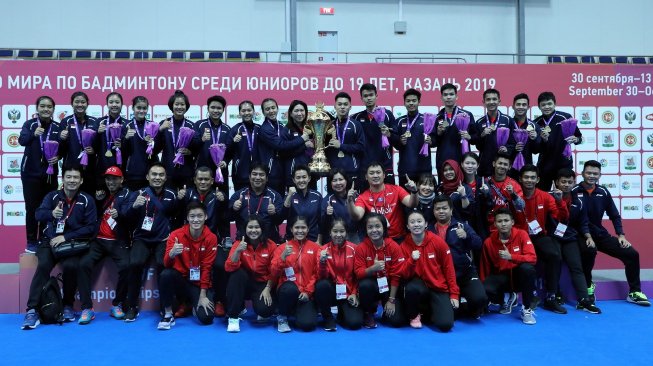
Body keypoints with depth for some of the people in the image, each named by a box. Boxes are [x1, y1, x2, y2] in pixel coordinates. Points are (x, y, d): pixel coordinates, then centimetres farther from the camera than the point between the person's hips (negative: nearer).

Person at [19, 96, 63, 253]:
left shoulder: (57, 127, 3)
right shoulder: (29, 124, -3)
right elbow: (22, 140, -21)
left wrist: (58, 156, -15)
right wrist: (34, 134, -40)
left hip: (50, 173, 2)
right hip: (31, 173, -2)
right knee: (32, 208, 0)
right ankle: (31, 242, 10)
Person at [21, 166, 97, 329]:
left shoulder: (87, 200, 0)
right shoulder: (52, 196, 5)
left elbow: (91, 227, -6)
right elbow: (38, 214, -12)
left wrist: (66, 237, -15)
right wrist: (51, 213, -35)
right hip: (50, 241, 2)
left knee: (71, 266, -29)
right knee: (43, 266, -26)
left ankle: (68, 305, -8)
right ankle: (32, 310, -21)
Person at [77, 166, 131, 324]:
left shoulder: (126, 194, 4)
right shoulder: (102, 194, 19)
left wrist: (118, 215, -34)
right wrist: (98, 200, 1)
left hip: (118, 241, -3)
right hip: (98, 240, 4)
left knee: (125, 266, -27)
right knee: (84, 264, -21)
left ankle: (117, 305, -7)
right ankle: (87, 308, -14)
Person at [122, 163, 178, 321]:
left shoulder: (171, 195, 8)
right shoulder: (138, 193, 5)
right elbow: (125, 216, -9)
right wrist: (134, 206, -28)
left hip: (163, 240, 0)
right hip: (142, 239, 0)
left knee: (164, 264, -28)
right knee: (135, 263, -28)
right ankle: (132, 307, -9)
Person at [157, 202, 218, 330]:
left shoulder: (211, 238, -11)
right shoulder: (176, 234, -11)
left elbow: (206, 268, -9)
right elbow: (167, 264, -17)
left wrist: (203, 295, -12)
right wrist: (171, 253, -41)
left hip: (199, 283, 0)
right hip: (180, 278, 0)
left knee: (206, 318, -19)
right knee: (166, 274, -33)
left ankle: (196, 304, 19)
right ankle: (168, 314, -11)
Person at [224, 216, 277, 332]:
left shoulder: (271, 245, -8)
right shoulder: (239, 244, -8)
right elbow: (229, 268, -22)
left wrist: (267, 289, -16)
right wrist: (238, 250, -35)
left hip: (263, 285, -1)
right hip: (243, 284, 1)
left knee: (264, 309, -29)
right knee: (237, 273, -32)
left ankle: (264, 313, 13)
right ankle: (233, 317, -19)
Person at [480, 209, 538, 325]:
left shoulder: (521, 234, -10)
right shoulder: (489, 242, -5)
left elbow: (532, 258, -20)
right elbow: (485, 268, 3)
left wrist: (511, 257, -33)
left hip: (520, 276, -1)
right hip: (501, 277, 1)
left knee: (527, 268, -37)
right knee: (485, 290, -30)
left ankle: (527, 309, -16)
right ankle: (505, 301, 10)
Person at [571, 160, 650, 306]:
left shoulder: (603, 192, 5)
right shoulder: (574, 192, -10)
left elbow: (614, 215, 13)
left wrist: (621, 235, 2)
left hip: (600, 234, 6)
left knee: (632, 254, -3)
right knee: (589, 250, -38)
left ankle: (634, 292, 14)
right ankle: (587, 285, -12)